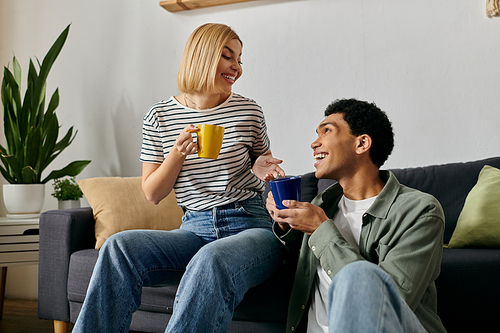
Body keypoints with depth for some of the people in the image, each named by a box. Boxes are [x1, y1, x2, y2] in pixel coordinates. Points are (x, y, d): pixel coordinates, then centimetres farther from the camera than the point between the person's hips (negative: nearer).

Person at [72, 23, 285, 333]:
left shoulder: (248, 111, 5)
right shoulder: (160, 116, 6)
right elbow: (153, 194, 5)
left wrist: (262, 169, -3)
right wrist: (178, 153, -12)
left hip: (250, 226, -2)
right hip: (196, 230, 2)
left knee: (211, 260, -37)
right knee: (119, 246, -24)